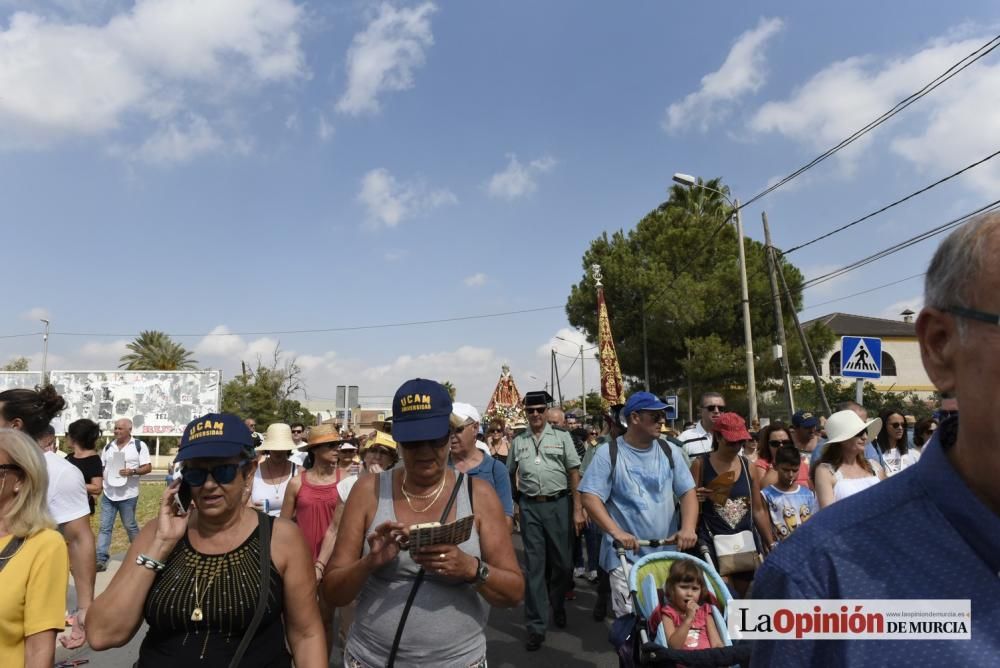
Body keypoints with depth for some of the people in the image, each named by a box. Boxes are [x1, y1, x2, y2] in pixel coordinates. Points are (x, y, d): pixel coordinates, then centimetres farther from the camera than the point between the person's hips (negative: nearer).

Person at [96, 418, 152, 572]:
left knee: (130, 526, 8)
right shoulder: (108, 447, 9)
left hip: (128, 495, -4)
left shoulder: (139, 445, -5)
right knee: (105, 527, 3)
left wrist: (132, 471, -24)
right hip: (108, 494, 4)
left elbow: (148, 467, -8)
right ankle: (101, 560, 6)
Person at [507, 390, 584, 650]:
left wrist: (578, 510, -5)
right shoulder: (518, 442, 8)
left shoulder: (562, 438, 2)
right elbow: (509, 475, 14)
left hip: (558, 504, -1)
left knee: (562, 562, 9)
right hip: (529, 507, 1)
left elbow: (574, 474, 0)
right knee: (534, 565, 3)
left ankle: (558, 606, 37)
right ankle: (536, 626, 11)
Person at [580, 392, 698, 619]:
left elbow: (688, 492, 7)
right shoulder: (609, 453, -7)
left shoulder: (670, 451, 6)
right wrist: (616, 532, -24)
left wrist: (688, 529, -11)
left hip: (666, 553, 4)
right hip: (625, 555, -4)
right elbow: (590, 498, -11)